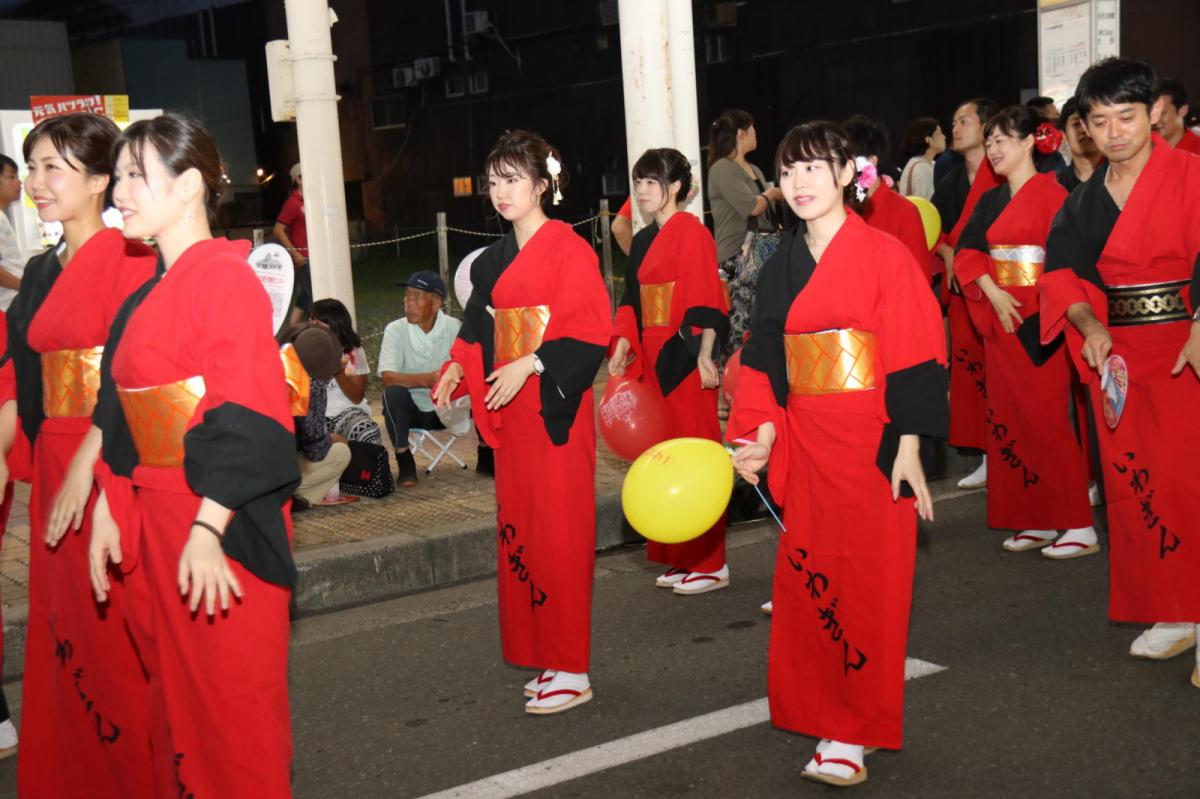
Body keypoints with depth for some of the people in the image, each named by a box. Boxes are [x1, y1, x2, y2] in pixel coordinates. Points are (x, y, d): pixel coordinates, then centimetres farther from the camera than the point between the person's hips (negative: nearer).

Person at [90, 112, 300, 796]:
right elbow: (121, 415, 16)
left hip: (222, 524, -8)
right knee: (175, 686, 16)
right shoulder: (146, 295, 14)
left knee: (233, 695, 3)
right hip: (156, 519, 8)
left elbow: (248, 419, -19)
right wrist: (109, 507, 9)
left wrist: (208, 528, -24)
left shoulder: (224, 277, -12)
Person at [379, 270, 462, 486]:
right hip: (412, 410, -1)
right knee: (393, 392, -31)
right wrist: (427, 380, -38)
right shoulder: (395, 330, -11)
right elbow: (388, 377, -23)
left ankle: (486, 452, 3)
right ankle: (405, 462, -14)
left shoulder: (453, 327, -7)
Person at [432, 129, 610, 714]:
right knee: (519, 529, 9)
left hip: (555, 407, -8)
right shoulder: (495, 259, 16)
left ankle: (571, 671, 3)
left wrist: (530, 366, -22)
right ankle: (544, 656, 19)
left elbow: (590, 331, -14)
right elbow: (481, 328, 18)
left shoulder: (568, 248, -8)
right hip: (511, 409, 8)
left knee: (558, 534, -5)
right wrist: (459, 366, 0)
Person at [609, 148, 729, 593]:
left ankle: (709, 563, 4)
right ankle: (679, 558, 20)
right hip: (653, 358, 9)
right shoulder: (643, 241, 16)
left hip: (684, 357, -9)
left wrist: (704, 356, -22)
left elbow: (705, 301, -16)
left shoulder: (691, 232, -9)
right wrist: (623, 346, 4)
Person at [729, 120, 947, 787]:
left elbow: (915, 358, -9)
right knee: (809, 577, 8)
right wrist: (760, 435, -3)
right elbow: (766, 360, 10)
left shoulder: (884, 255, -6)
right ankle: (823, 707, 23)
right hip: (804, 448, 5)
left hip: (872, 447, -5)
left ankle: (854, 731, 9)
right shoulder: (782, 266, 11)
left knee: (867, 581, 0)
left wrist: (908, 447, -14)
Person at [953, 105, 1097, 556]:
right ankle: (1037, 521, 15)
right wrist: (992, 292, -11)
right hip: (1001, 319, 7)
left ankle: (1079, 525, -1)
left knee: (1048, 418, -8)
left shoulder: (1051, 193, -7)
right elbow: (967, 250, 4)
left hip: (1038, 322, -7)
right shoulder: (991, 201, 14)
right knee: (1009, 417, 7)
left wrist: (1043, 312, -18)